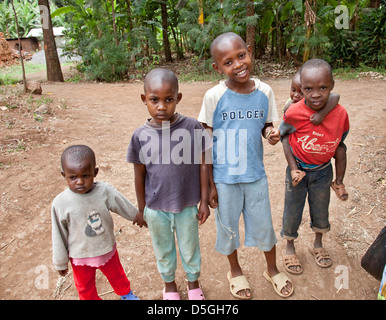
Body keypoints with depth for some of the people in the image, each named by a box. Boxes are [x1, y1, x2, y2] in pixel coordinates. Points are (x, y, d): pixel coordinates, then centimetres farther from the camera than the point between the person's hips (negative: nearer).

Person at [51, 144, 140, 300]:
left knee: (117, 276, 28)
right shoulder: (60, 203, -24)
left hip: (108, 250, 2)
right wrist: (60, 262, 1)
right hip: (80, 258, -1)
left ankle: (126, 294, 58)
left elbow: (126, 208, -3)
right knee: (86, 289, 23)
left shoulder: (105, 191, -22)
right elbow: (59, 237, -10)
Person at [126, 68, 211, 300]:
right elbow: (140, 175, -1)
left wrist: (204, 201, -3)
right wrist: (142, 209, 7)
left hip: (187, 206, -1)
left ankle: (194, 282, 49)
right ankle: (170, 284, 50)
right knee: (163, 250, 23)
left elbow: (202, 166, -7)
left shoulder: (192, 127, -15)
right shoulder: (141, 136, -12)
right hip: (156, 208, 1)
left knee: (190, 248, 21)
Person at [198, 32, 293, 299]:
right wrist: (209, 185, -7)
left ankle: (272, 270, 46)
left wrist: (271, 134, -17)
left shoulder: (265, 92, -6)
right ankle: (235, 271, 45)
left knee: (264, 225, 17)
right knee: (228, 226, 16)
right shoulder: (214, 97, -14)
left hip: (256, 175, 2)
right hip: (224, 178, -2)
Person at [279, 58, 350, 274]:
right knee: (293, 211, 12)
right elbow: (282, 135, -6)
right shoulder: (294, 113, -25)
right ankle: (290, 248, 39)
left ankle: (318, 245, 48)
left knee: (321, 210, 20)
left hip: (323, 171, 3)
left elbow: (340, 143, 1)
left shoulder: (341, 113, -16)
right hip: (298, 170, -2)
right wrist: (294, 166, -6)